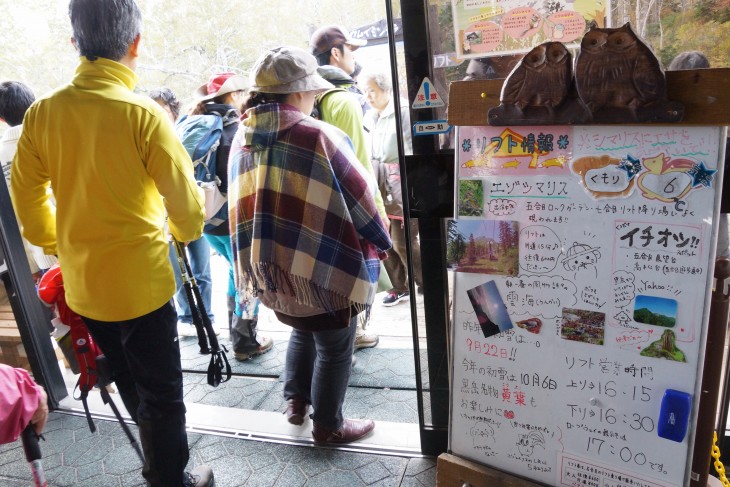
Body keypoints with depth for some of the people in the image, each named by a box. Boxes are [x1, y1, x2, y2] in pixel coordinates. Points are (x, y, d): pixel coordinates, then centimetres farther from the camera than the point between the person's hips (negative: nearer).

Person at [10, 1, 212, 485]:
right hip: (141, 282, -6)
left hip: (81, 283, 6)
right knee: (162, 392, 14)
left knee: (131, 385, 25)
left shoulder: (42, 113, -4)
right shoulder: (144, 114, -19)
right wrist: (187, 232, 7)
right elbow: (185, 203, -15)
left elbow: (26, 196, 5)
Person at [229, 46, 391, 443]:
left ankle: (295, 401, 39)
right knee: (334, 347, 14)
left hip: (267, 266, 7)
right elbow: (360, 198, -13)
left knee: (304, 330, 30)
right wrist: (382, 242, 4)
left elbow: (244, 204, 9)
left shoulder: (242, 140, 1)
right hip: (323, 267, -6)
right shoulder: (318, 137, -19)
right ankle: (328, 425, 28)